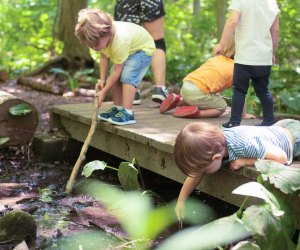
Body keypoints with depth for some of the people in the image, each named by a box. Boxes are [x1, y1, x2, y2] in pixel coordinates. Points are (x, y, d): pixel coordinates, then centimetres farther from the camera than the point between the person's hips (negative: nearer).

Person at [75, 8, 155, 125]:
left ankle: (127, 113, -23)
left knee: (127, 76, -25)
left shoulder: (119, 42, -41)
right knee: (115, 78, 0)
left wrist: (104, 91, -25)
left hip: (143, 49, -8)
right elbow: (104, 57, -7)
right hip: (129, 49, 8)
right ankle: (118, 108, 12)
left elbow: (117, 70, -32)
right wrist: (102, 80, -12)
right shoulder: (101, 36, -20)